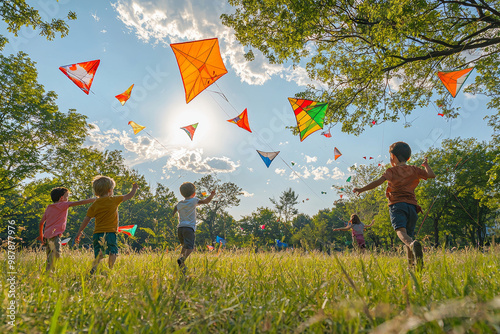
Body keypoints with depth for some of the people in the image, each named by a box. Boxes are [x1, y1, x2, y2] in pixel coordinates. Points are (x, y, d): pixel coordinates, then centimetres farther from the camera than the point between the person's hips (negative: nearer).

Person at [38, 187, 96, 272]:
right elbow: (79, 202, -8)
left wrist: (41, 235, 29)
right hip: (54, 235, -9)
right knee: (57, 255, -13)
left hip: (47, 235, 9)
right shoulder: (62, 205, -3)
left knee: (50, 258, 14)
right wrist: (95, 199, -6)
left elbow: (41, 223, 18)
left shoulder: (48, 208, 18)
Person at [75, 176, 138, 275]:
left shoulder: (94, 205, 8)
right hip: (110, 232, -4)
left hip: (97, 233, 4)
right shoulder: (114, 200, 0)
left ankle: (95, 267, -12)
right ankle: (110, 268, -15)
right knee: (113, 252, 1)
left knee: (98, 255, 10)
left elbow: (87, 219, 9)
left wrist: (79, 232, 18)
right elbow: (128, 196, 12)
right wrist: (134, 188, 31)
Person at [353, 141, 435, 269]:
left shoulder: (391, 171, 6)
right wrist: (426, 165, 42)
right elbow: (432, 175, 24)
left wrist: (361, 189, -6)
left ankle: (414, 245, -53)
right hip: (412, 206, 4)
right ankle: (411, 265, 7)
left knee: (401, 231, -22)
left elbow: (379, 182, -9)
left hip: (397, 205, -4)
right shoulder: (414, 170, 18)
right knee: (409, 235, 12)